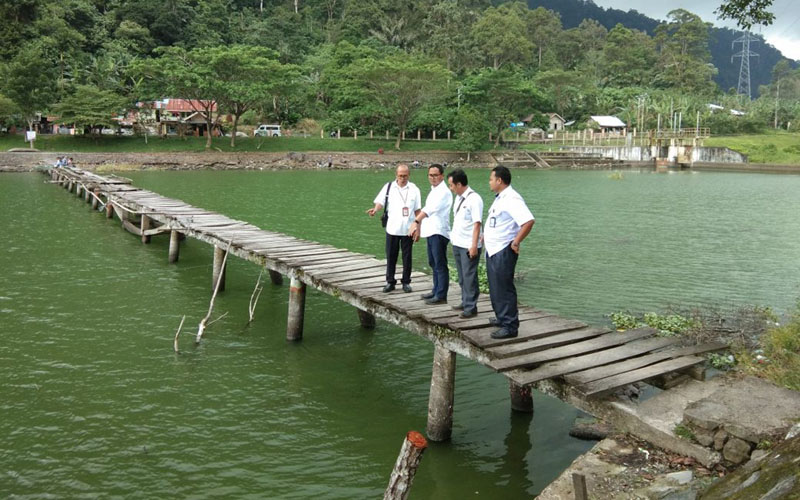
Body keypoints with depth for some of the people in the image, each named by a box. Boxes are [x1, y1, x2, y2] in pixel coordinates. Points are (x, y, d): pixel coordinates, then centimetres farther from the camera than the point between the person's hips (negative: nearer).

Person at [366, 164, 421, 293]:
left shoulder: (414, 189, 2)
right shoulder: (388, 187, 1)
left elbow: (417, 210, 6)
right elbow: (380, 201, -7)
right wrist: (375, 210, -30)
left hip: (408, 229, 0)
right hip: (392, 228, 0)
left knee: (407, 257, 7)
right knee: (391, 256, 7)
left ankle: (406, 282, 18)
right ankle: (390, 282, 18)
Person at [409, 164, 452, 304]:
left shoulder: (443, 192, -15)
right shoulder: (433, 191, 16)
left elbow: (430, 209, -30)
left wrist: (416, 221, -42)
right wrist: (419, 228, 20)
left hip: (439, 232, -10)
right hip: (431, 232, 10)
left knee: (440, 265, -5)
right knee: (433, 263, 17)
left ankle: (441, 296, 0)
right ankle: (436, 291, 28)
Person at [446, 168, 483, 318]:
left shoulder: (474, 199, -16)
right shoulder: (458, 198, 9)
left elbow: (477, 223, -19)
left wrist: (474, 246, -21)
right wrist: (453, 236, 10)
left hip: (469, 246, -8)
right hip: (457, 244, 8)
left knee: (469, 277, -1)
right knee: (462, 276, 17)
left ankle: (471, 307, 8)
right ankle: (465, 302, 29)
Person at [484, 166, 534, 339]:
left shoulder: (511, 199, -19)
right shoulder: (500, 198, 14)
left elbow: (529, 221, -30)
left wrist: (516, 242, -24)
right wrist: (486, 235, 20)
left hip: (503, 252, -11)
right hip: (492, 250, 11)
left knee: (504, 289, -6)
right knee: (495, 287, 20)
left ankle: (510, 326, 1)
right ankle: (502, 318, 34)